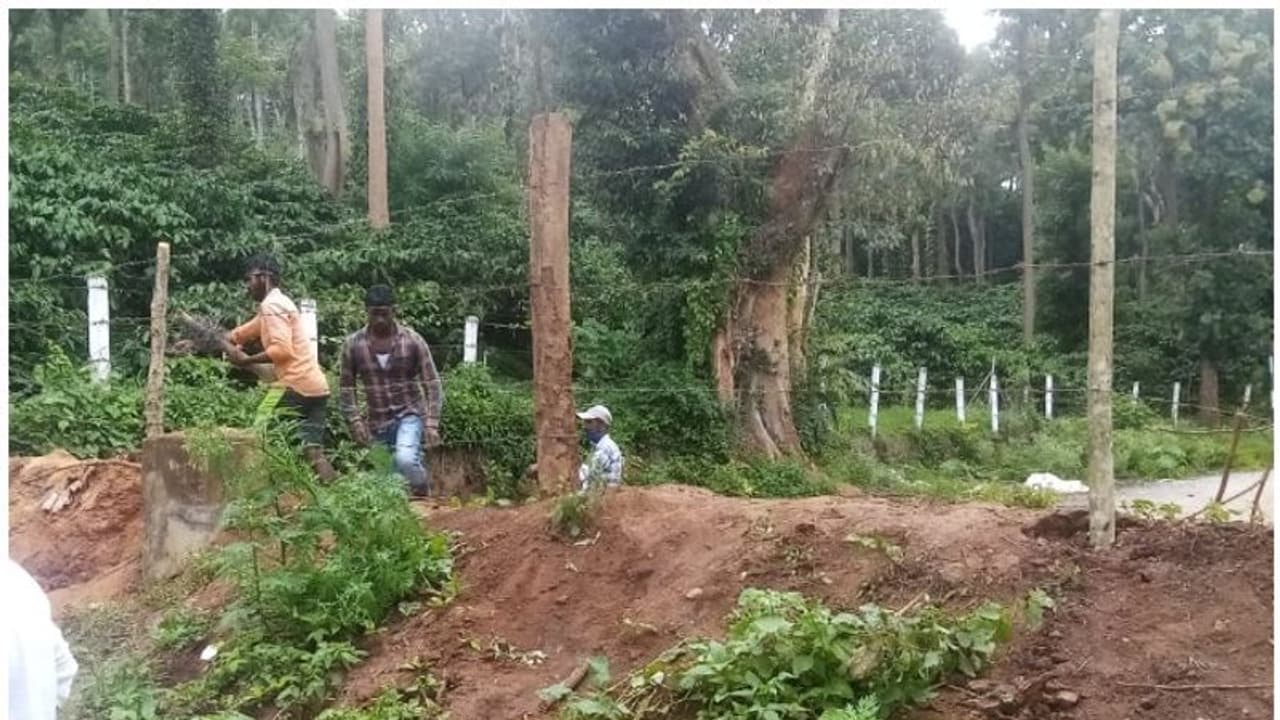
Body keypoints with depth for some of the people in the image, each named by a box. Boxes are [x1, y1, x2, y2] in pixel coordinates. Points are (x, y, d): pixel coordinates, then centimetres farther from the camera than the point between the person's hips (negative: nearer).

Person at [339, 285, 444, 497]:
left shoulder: (413, 340, -11)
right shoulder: (354, 344, -6)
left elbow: (432, 384, -9)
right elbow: (346, 386, 4)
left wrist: (432, 423, -17)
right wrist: (355, 420, -7)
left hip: (410, 414, -3)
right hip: (377, 421, 3)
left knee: (405, 460, -29)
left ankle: (422, 493, 1)